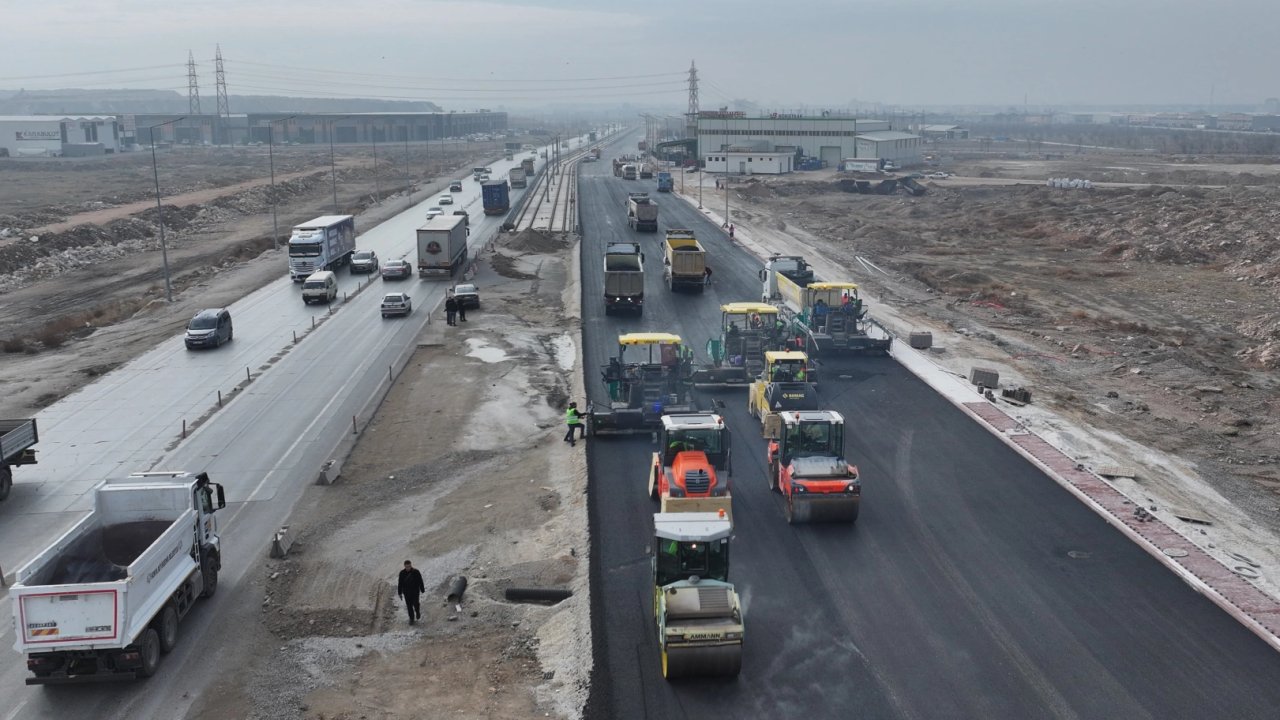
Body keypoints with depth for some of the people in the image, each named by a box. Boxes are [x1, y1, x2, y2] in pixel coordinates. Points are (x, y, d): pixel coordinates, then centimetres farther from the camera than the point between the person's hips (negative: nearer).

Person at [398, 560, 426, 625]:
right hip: (406, 592, 2)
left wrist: (422, 590, 0)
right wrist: (399, 593, 5)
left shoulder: (416, 572, -10)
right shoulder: (402, 573, -4)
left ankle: (417, 612, 29)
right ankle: (411, 619, 15)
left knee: (415, 604, -4)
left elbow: (420, 581, -3)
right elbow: (400, 584, 3)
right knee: (409, 605, 3)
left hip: (415, 591, -2)